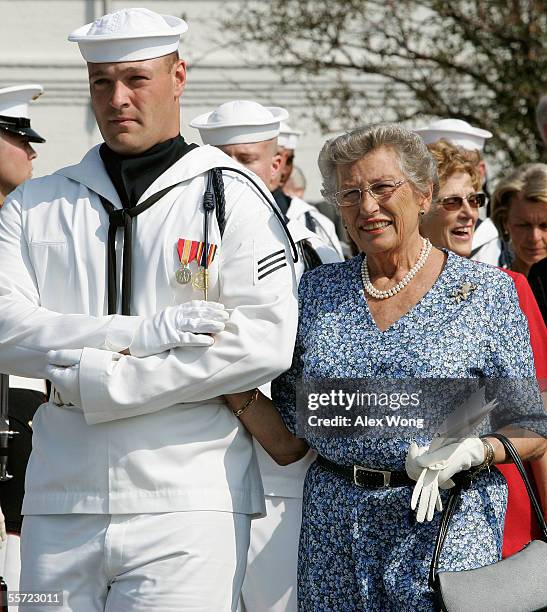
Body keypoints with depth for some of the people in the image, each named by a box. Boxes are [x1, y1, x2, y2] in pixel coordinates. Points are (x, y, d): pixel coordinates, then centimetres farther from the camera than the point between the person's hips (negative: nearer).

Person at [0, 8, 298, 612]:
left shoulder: (231, 197, 3)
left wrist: (92, 384, -11)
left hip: (186, 509, -3)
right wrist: (143, 332, -15)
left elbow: (265, 343, -10)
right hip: (59, 508, 3)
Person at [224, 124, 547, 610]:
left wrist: (473, 451, -18)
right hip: (334, 531, 3)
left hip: (447, 527, -3)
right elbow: (290, 442, 9)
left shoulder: (486, 292, -1)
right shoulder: (317, 291, 8)